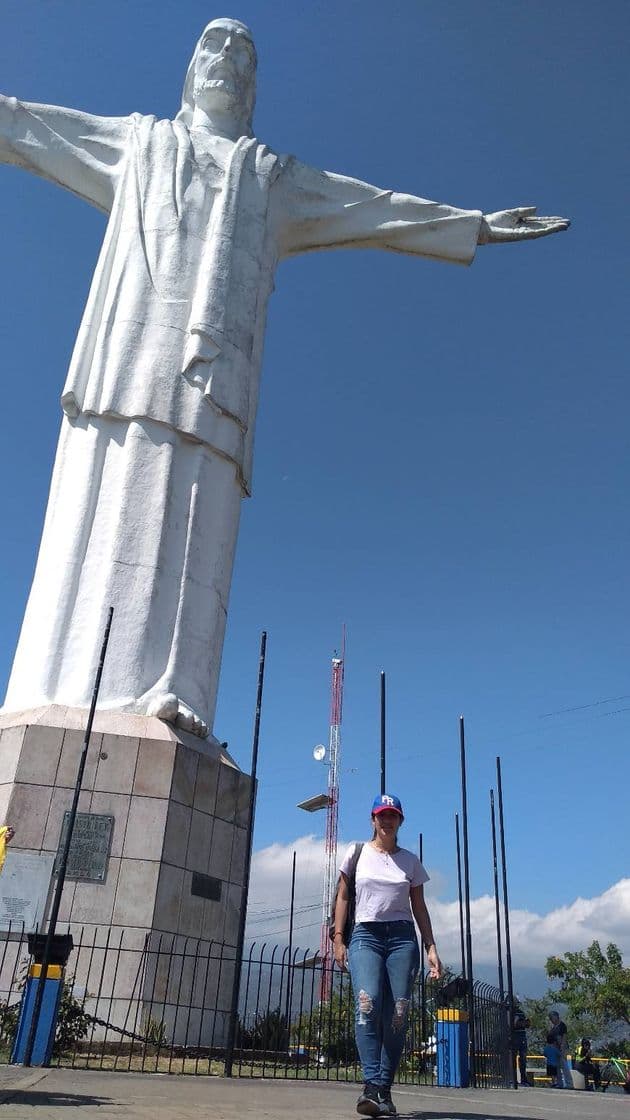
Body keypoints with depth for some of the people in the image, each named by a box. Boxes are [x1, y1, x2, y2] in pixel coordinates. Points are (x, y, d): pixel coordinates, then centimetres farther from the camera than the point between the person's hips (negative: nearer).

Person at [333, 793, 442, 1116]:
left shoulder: (410, 861, 12)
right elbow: (343, 897, 10)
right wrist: (338, 939, 2)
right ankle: (371, 1086, -23)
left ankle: (384, 1089, 4)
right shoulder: (356, 854, 8)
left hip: (402, 937, 2)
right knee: (367, 1005, -21)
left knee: (397, 1015, -5)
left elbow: (419, 907, 14)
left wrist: (431, 947, 6)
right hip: (365, 935, -2)